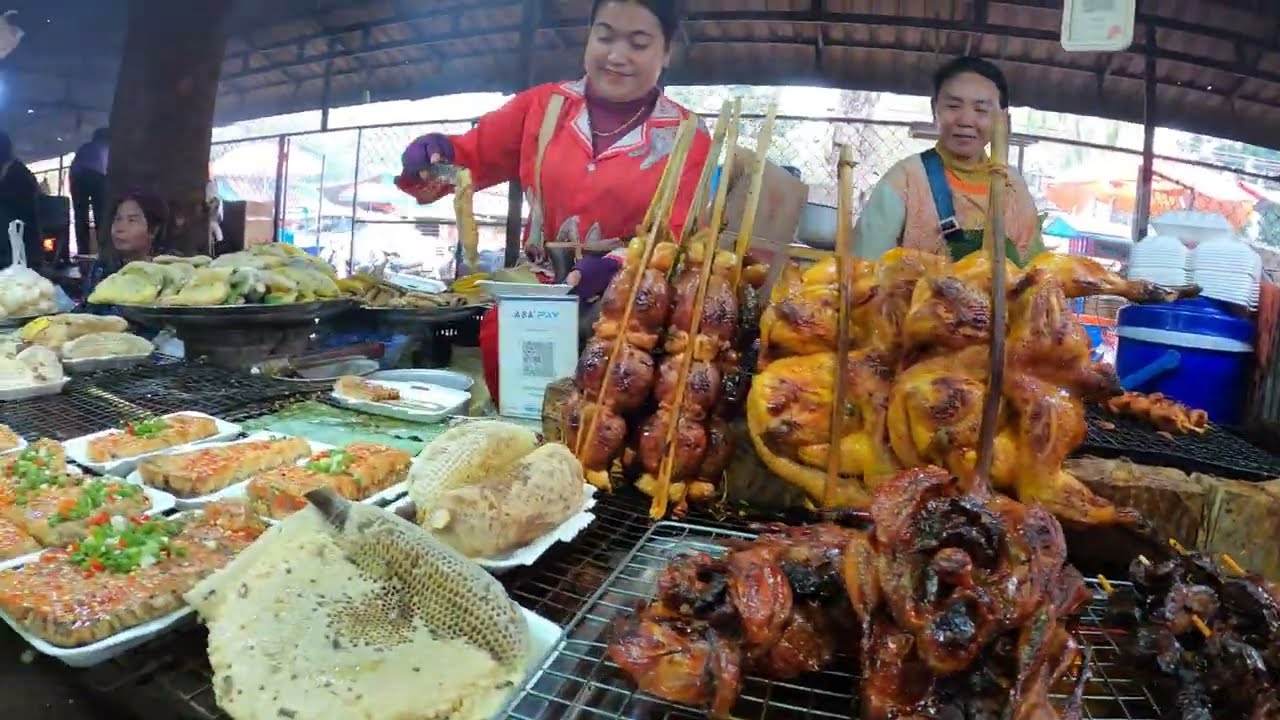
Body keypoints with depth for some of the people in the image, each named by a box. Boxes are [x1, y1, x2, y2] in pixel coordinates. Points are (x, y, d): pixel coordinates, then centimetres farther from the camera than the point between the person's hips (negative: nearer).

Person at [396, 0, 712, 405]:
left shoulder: (687, 138, 1)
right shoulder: (544, 106, 8)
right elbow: (470, 157, 9)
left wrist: (606, 272, -24)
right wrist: (434, 156, -13)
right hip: (537, 296, 3)